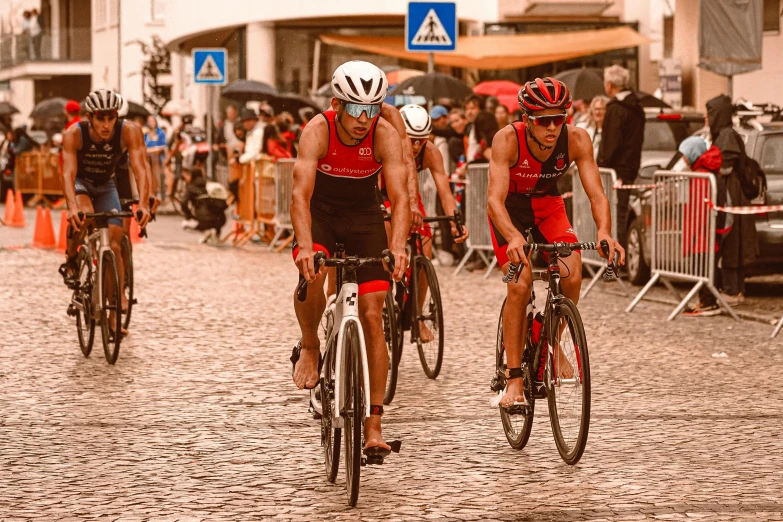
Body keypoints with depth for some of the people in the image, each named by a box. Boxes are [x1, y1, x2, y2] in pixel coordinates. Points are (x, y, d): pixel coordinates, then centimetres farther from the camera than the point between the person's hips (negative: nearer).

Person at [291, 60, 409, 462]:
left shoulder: (385, 135, -23)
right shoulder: (318, 130, -26)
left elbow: (399, 197, -31)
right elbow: (300, 194, -36)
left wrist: (397, 246, -48)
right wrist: (304, 245, -52)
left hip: (364, 215, 1)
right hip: (320, 211, -1)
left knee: (372, 316, -8)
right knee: (312, 275, -34)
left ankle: (373, 425, -4)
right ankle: (309, 348, -3)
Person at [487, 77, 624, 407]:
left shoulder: (576, 139, -25)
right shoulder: (508, 139, -32)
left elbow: (596, 194, -28)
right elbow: (495, 199, -40)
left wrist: (604, 231, -48)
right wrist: (513, 237, -59)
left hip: (547, 205, 3)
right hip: (510, 209, -3)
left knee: (572, 275, -20)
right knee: (519, 285, -20)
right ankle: (514, 379, -14)